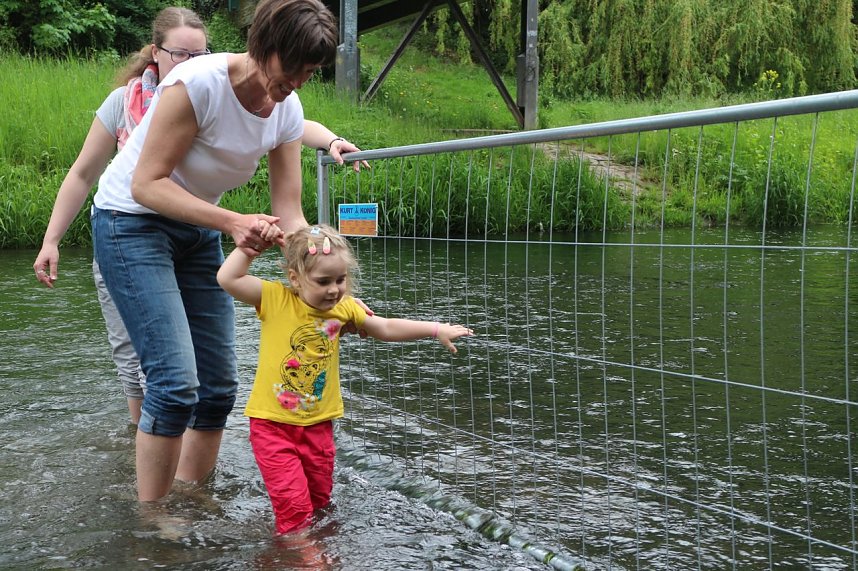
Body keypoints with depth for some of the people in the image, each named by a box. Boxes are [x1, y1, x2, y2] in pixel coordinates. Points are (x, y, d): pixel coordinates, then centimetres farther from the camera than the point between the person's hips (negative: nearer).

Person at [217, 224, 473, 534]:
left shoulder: (343, 307, -1)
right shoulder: (275, 299, -12)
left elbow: (386, 328, 9)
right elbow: (228, 279, -20)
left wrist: (436, 329, 4)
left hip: (318, 423, 5)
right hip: (273, 423, -4)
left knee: (319, 502, 18)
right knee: (294, 505, -11)